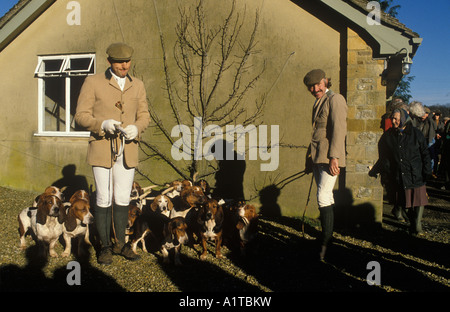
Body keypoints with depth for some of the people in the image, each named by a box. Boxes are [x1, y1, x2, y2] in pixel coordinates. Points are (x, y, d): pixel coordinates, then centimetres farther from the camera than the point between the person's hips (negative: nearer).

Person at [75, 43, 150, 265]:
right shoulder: (93, 83, 0)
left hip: (127, 149, 3)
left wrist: (136, 128, -11)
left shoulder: (137, 85, 11)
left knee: (123, 198, 7)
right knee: (104, 198, 0)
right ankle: (105, 246, 15)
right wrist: (103, 124, -20)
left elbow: (144, 116, 12)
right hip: (102, 148, -3)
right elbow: (81, 116, -2)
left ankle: (121, 243, 22)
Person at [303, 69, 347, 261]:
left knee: (323, 197, -13)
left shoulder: (335, 99, -9)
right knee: (326, 198, 15)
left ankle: (326, 242, -5)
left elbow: (338, 129, -17)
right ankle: (327, 235, 25)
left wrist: (334, 157, -24)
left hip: (330, 157, -9)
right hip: (317, 157, 9)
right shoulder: (318, 103, 18)